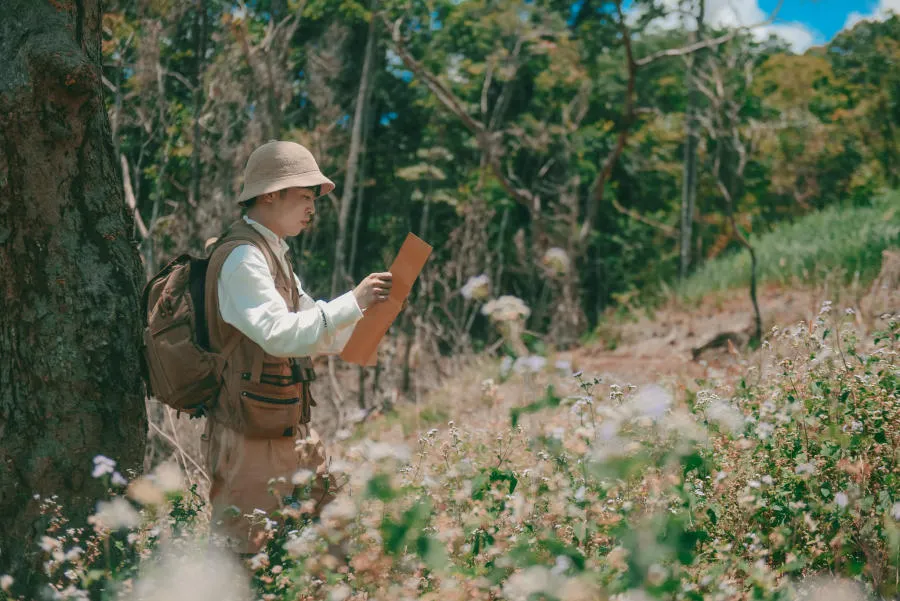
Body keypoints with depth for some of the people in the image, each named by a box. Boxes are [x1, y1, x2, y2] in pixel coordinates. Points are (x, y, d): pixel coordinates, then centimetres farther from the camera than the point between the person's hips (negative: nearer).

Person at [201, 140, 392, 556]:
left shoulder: (272, 254, 18)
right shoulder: (241, 257, -14)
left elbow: (318, 338, 19)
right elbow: (279, 334, -26)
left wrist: (367, 309, 5)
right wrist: (352, 302, -23)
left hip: (289, 431, 10)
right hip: (253, 438, -10)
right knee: (251, 552, -4)